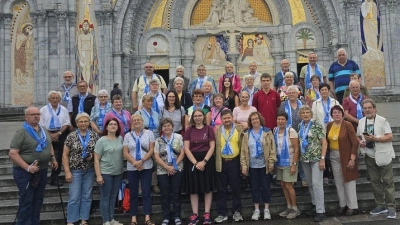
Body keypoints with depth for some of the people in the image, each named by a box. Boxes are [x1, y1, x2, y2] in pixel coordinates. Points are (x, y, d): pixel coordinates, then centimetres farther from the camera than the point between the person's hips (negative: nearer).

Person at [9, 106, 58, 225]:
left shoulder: (43, 130, 9)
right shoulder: (21, 132, -13)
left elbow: (49, 145, 24)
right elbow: (12, 153, -19)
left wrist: (53, 159, 11)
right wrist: (27, 167, -25)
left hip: (42, 170, 7)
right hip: (25, 172, -7)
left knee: (38, 200, 14)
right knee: (26, 201, -2)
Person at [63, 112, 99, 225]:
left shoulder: (94, 136, 1)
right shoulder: (71, 136, -5)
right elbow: (65, 155, -4)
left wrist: (92, 156, -12)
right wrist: (67, 172, -9)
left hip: (89, 170, 3)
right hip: (75, 170, -2)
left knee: (87, 196, 9)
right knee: (74, 197, -1)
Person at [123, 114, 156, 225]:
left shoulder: (149, 133, 3)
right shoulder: (128, 135, 8)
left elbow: (151, 150, -3)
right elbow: (125, 153, 1)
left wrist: (141, 161, -16)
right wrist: (135, 162, -14)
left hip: (146, 167, -2)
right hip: (132, 168, 2)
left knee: (146, 192, -1)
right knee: (133, 193, 6)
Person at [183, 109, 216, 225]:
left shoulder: (209, 129, 0)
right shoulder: (189, 130, 3)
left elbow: (212, 147, -4)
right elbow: (186, 148, -3)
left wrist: (204, 161, -14)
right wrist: (195, 162, -12)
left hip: (207, 160, -1)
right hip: (192, 161, 1)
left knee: (208, 188, 4)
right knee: (193, 189, 4)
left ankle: (207, 214, 13)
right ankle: (195, 214, 13)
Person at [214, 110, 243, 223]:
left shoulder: (239, 129, 0)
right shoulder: (217, 131, 3)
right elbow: (214, 146, 0)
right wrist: (215, 161, -8)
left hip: (234, 162, -1)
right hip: (221, 163, 1)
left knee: (236, 188, 8)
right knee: (221, 189, 7)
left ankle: (237, 212, 21)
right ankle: (222, 213, 16)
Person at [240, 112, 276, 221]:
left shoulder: (267, 132, -1)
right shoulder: (247, 134, 4)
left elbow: (272, 148, -3)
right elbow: (243, 151, 2)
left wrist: (271, 162, -10)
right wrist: (243, 165, -4)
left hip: (264, 165, -2)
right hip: (252, 165, 2)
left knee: (265, 187, 7)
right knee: (254, 187, 9)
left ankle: (266, 209, 18)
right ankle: (256, 210, 19)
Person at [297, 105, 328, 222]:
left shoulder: (317, 125, -9)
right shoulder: (300, 126, 8)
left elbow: (324, 143, -10)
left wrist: (322, 159, -16)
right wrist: (299, 157, 10)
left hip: (316, 158, -6)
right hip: (304, 159, 6)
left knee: (316, 184, -8)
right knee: (310, 184, 13)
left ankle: (320, 211, -2)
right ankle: (315, 205, 26)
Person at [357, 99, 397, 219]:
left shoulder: (382, 120, -9)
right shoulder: (361, 122, 5)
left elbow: (390, 137, -14)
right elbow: (359, 136, 15)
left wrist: (375, 138, -24)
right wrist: (360, 142, -7)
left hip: (384, 155, -5)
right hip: (370, 156, 5)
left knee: (388, 182, 0)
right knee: (375, 181, 11)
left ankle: (391, 207, 7)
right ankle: (380, 205, 22)